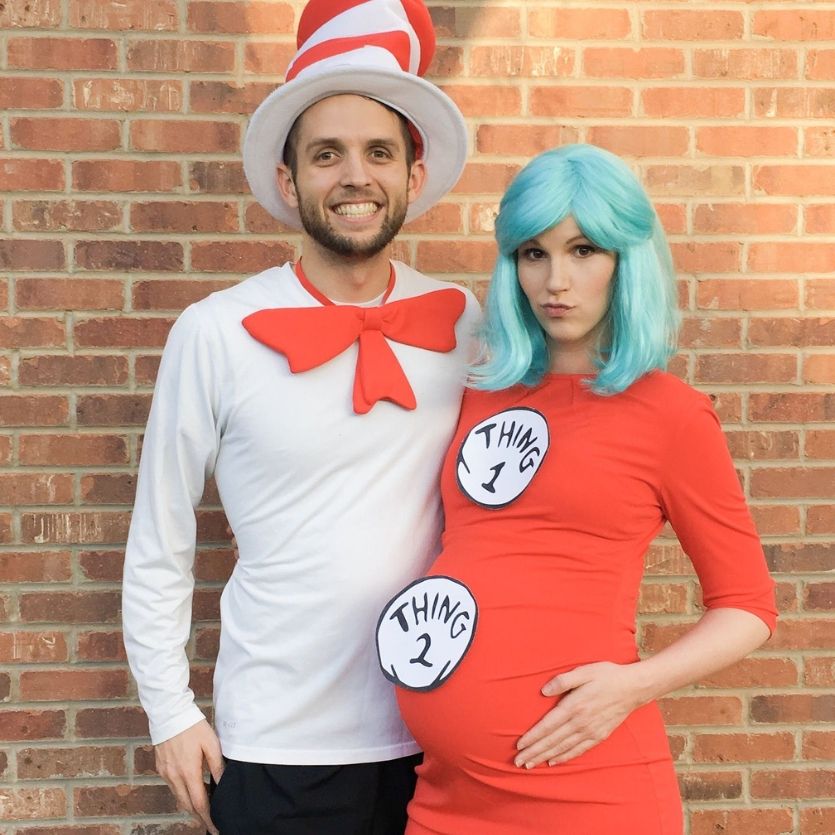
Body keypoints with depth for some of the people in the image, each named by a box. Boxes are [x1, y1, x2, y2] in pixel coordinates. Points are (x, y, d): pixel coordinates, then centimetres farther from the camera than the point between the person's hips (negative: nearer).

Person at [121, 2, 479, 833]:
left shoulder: (462, 324, -3)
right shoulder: (216, 334, -10)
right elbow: (159, 545, -2)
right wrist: (171, 714, -1)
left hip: (432, 734, 2)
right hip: (273, 750, -2)